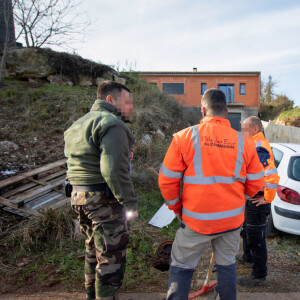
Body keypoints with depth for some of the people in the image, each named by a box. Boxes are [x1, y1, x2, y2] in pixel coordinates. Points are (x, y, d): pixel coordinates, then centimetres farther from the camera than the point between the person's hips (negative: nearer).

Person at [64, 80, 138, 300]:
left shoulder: (79, 124, 16)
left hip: (79, 197, 10)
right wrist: (130, 203, -18)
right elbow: (113, 170, -26)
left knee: (94, 249, 25)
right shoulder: (112, 125, -16)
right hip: (104, 200, -10)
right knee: (111, 257, 4)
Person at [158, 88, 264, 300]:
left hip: (196, 220, -3)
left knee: (181, 267, 13)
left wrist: (177, 208, 6)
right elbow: (255, 184, 4)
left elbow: (167, 180, -9)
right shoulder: (244, 143, -2)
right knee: (227, 263, 23)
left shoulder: (185, 137, -11)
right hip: (232, 219, 3)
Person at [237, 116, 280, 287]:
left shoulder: (259, 150, -25)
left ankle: (259, 276, 19)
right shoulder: (255, 145, 9)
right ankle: (248, 258, 48)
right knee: (247, 231, 27)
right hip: (250, 198, 11)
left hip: (257, 201, -11)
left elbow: (273, 177, -34)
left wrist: (267, 198, -22)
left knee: (256, 238, 3)